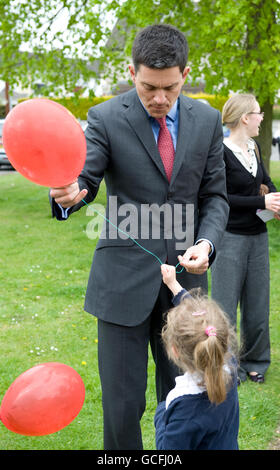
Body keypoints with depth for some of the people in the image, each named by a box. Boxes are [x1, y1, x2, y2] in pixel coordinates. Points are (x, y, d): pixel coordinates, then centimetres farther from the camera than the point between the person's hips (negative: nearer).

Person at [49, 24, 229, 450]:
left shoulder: (208, 120, 4)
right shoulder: (106, 119, -5)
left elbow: (215, 196, 8)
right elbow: (85, 181, -11)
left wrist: (206, 243, -11)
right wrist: (68, 194, -36)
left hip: (185, 274, 3)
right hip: (124, 279, -3)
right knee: (122, 403, 0)